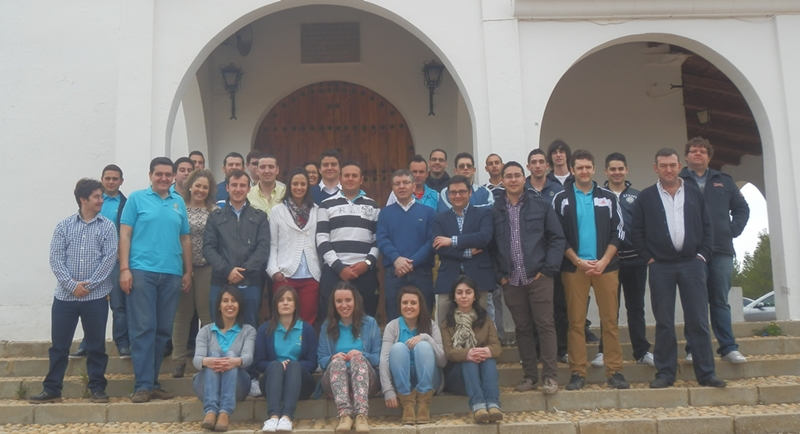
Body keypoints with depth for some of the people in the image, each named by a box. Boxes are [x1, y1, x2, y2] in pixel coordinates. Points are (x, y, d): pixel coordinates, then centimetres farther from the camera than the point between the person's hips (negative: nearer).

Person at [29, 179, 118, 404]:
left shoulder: (108, 227, 4)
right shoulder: (64, 226, 6)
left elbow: (110, 258, -4)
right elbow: (55, 259, -1)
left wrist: (88, 284, -10)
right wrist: (72, 285, -12)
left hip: (96, 296, -1)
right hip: (65, 295, 1)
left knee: (96, 345, 5)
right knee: (59, 345, 6)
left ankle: (97, 388, 16)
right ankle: (52, 389, 17)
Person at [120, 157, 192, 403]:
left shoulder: (178, 202, 14)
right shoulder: (137, 198, 5)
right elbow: (125, 234, 0)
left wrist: (188, 271, 11)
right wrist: (124, 269, -9)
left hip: (172, 274, 4)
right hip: (142, 271, -4)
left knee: (163, 330, 7)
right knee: (143, 329, -5)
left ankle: (154, 382, 16)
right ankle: (143, 385, -1)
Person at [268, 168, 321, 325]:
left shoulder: (316, 210, 8)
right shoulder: (277, 210, 4)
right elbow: (272, 244, 3)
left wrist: (322, 269, 3)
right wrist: (274, 270, -6)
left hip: (311, 275, 1)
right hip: (286, 274, -1)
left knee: (308, 319, 4)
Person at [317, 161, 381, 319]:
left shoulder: (372, 206, 14)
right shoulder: (327, 205, 9)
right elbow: (322, 241, 2)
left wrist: (368, 262, -7)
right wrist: (339, 267, -8)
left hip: (366, 272, 1)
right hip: (334, 272, -1)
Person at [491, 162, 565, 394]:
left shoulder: (541, 206, 2)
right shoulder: (494, 211, 4)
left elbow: (557, 238, 2)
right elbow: (490, 244, 7)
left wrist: (548, 269, -6)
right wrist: (500, 274, 1)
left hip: (538, 277, -1)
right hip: (511, 281, 2)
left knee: (545, 325, 0)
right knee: (522, 329, 9)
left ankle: (550, 376, 6)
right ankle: (530, 375, 18)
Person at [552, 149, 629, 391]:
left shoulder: (608, 198, 8)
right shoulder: (561, 199, 4)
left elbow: (618, 232, 5)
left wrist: (603, 261, -7)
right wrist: (578, 261, -9)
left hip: (606, 266, 1)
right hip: (574, 267, -1)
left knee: (610, 320, 2)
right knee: (576, 321, 1)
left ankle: (615, 371, 9)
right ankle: (578, 373, 7)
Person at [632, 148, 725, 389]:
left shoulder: (695, 194, 9)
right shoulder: (646, 197, 5)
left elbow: (707, 226, 9)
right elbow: (637, 231, 4)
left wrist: (703, 255, 0)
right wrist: (649, 258, -3)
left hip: (692, 264, 1)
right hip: (660, 267, -1)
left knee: (698, 321, 1)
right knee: (664, 323, 4)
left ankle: (706, 373, 8)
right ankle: (665, 373, 10)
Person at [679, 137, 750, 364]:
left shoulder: (724, 181, 14)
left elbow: (742, 208, 17)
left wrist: (733, 230, 4)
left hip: (721, 251, 3)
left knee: (720, 301, 6)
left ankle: (729, 348, 10)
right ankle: (694, 349, 7)